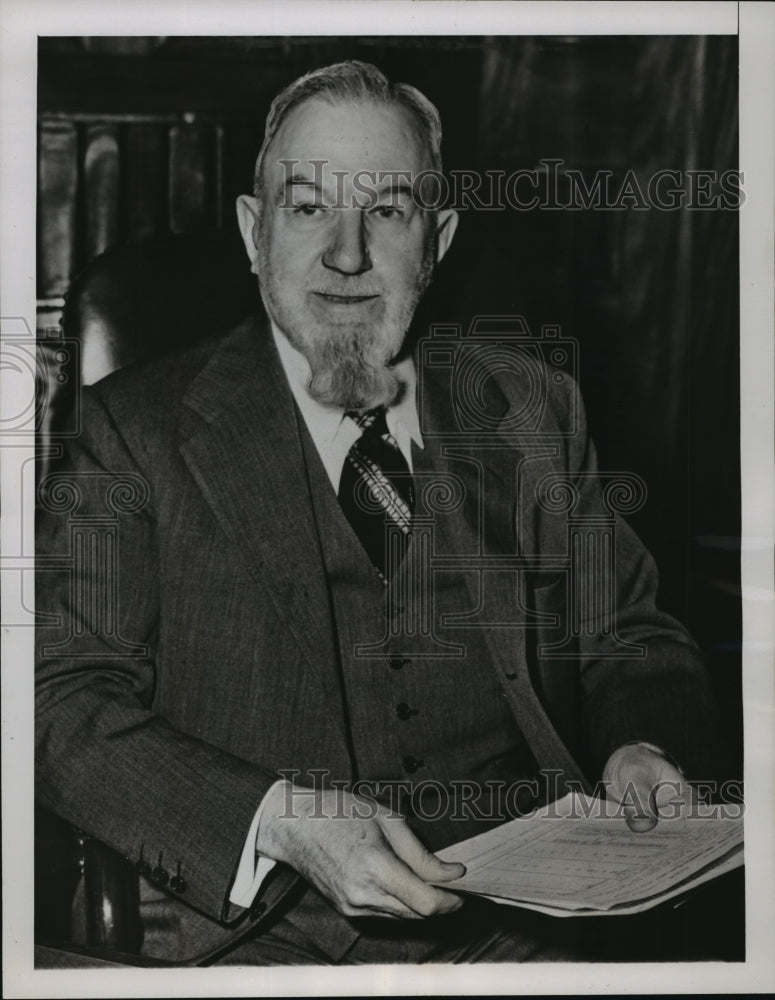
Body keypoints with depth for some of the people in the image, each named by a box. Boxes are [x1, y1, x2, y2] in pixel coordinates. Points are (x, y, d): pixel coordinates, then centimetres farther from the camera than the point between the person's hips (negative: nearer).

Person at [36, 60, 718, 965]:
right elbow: (63, 703, -3)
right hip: (255, 932, -2)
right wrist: (279, 818, -18)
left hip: (518, 918, 3)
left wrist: (638, 750, -5)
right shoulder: (141, 428, 3)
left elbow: (630, 644, 18)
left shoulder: (532, 411, 12)